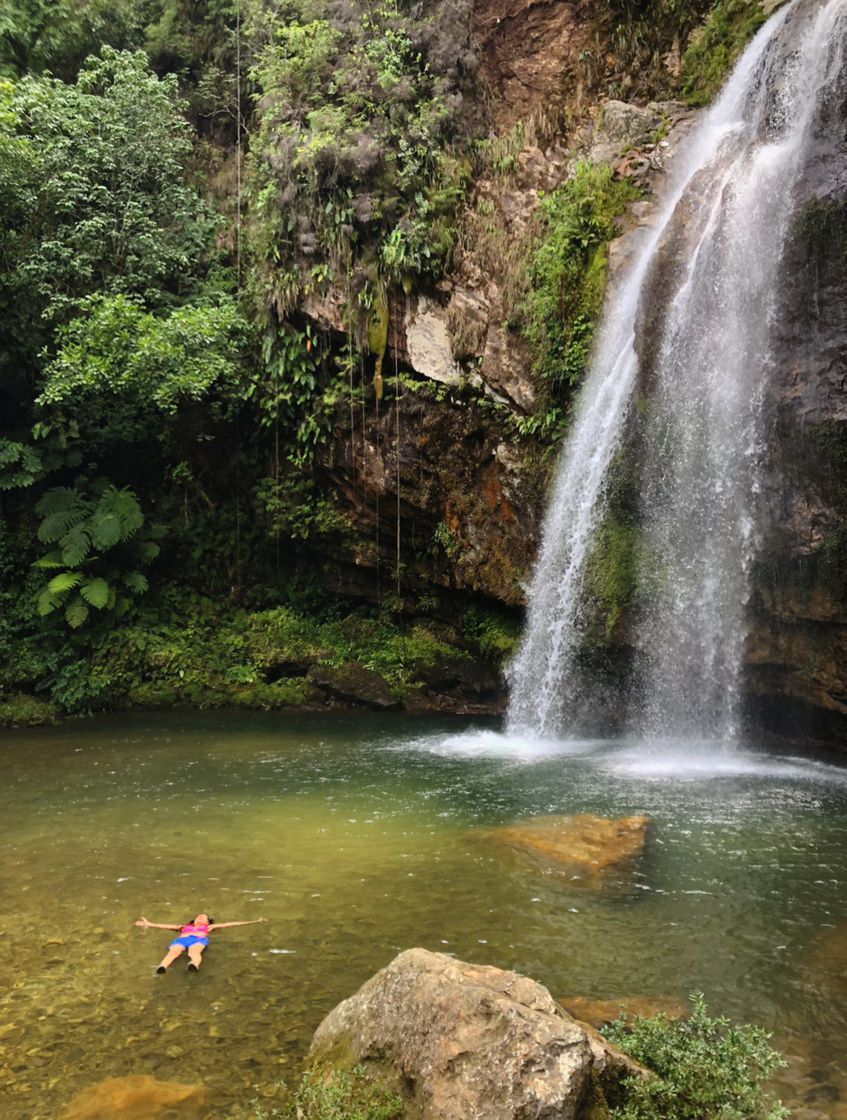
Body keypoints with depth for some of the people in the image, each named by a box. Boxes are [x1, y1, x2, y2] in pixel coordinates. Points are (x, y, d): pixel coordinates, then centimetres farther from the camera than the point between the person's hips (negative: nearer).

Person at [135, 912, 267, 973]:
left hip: (199, 939, -2)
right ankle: (162, 967, -67)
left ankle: (194, 965, -72)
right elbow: (169, 926, 45)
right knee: (174, 951, -35)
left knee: (194, 951, -39)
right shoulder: (185, 927, 44)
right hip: (181, 939, 2)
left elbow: (228, 924, 37)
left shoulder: (209, 927, 40)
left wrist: (252, 922, 34)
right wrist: (150, 924, 45)